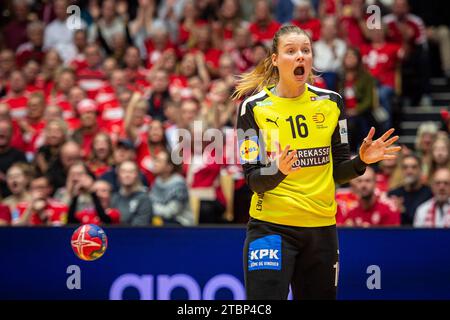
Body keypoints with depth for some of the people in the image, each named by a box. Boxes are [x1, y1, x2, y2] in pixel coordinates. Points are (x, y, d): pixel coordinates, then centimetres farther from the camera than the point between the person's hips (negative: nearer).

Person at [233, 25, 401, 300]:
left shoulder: (331, 102, 4)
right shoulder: (254, 107, -6)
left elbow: (338, 171, 9)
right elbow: (254, 181, -9)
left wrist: (362, 160, -11)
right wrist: (278, 171, -30)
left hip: (322, 227, 4)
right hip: (272, 227, -3)